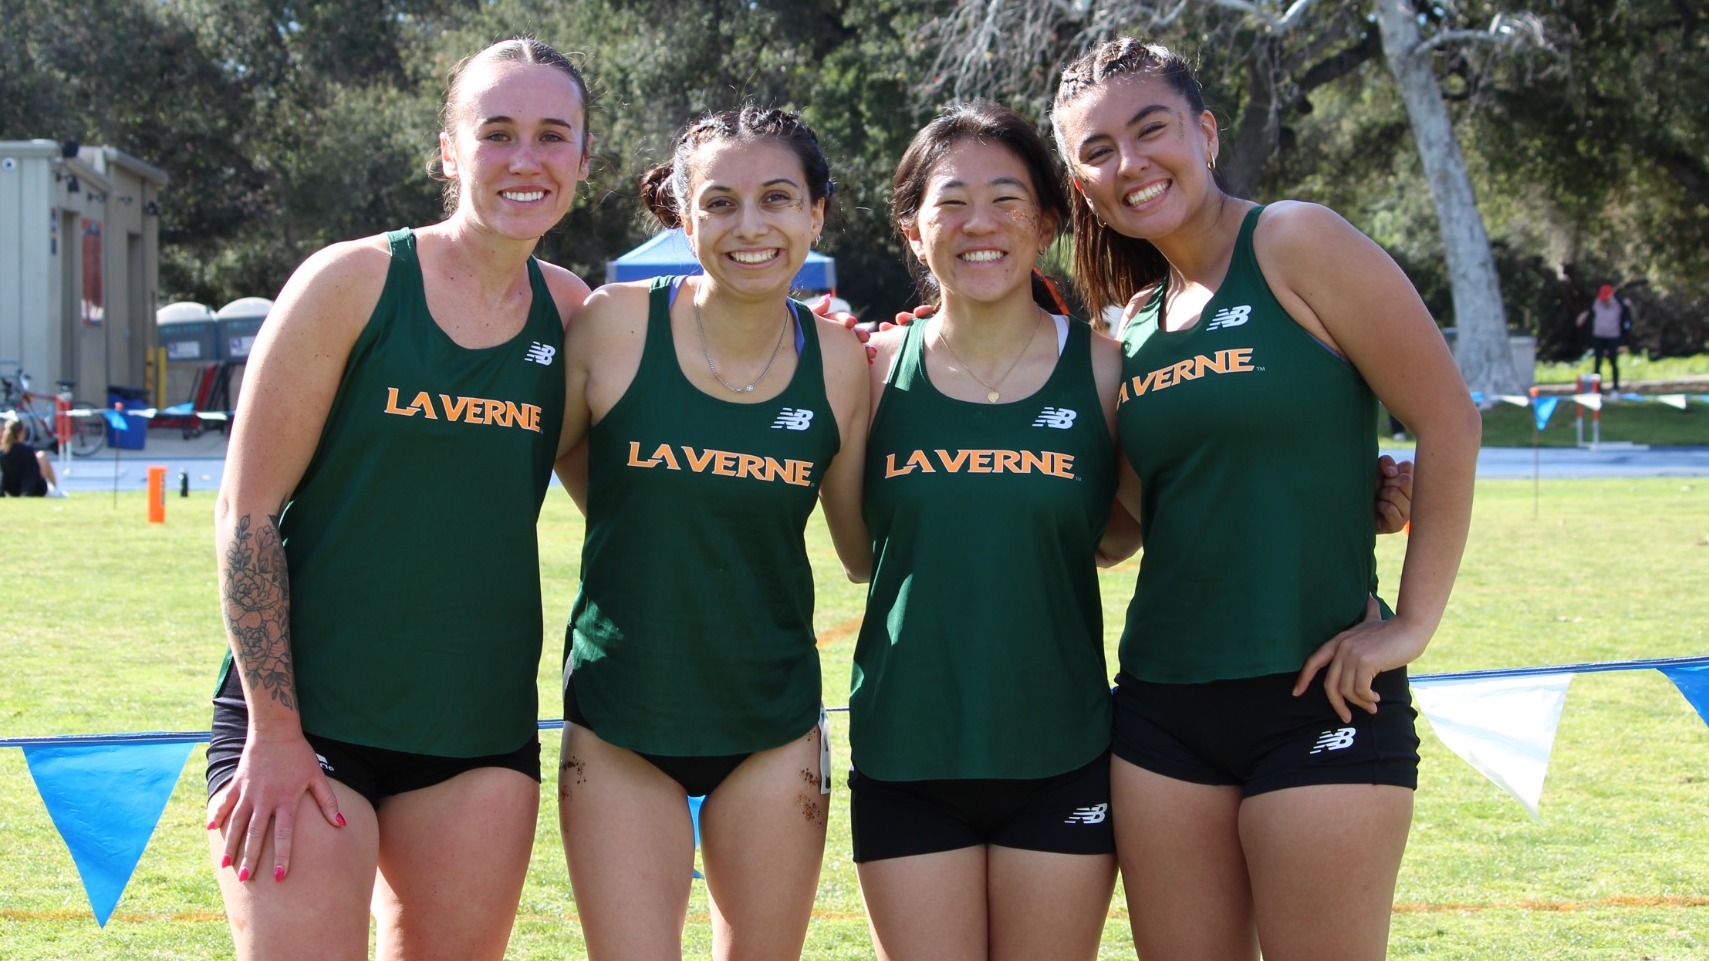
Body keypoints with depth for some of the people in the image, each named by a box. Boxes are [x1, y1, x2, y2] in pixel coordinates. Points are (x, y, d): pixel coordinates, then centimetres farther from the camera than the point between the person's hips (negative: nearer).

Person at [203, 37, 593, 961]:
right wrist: (272, 729, -12)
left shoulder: (571, 312, 6)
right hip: (306, 717, -4)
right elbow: (247, 511, -7)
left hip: (482, 735, 4)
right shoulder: (353, 282, -7)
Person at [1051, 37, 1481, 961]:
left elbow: (1447, 419, -9)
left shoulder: (1295, 244, -7)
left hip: (1317, 700, -6)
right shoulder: (1133, 330, 12)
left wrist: (1412, 622, -10)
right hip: (1164, 705, 6)